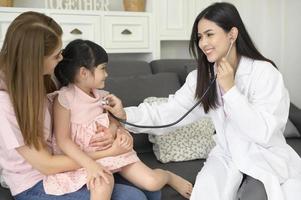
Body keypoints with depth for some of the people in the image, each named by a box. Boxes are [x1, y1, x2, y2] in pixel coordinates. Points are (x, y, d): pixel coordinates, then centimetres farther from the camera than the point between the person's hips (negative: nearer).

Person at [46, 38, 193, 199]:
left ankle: (169, 176, 26)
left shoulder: (101, 96, 4)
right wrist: (90, 164, -29)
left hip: (110, 150, 4)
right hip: (82, 158, -4)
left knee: (152, 183, -6)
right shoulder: (64, 98, -15)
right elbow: (63, 140, -19)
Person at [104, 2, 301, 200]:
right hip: (227, 157, 3)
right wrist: (125, 114, -17)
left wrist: (230, 89, -23)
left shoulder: (264, 72, -15)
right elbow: (170, 112, -5)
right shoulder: (201, 77, 1)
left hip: (269, 159, -3)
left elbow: (263, 133, -21)